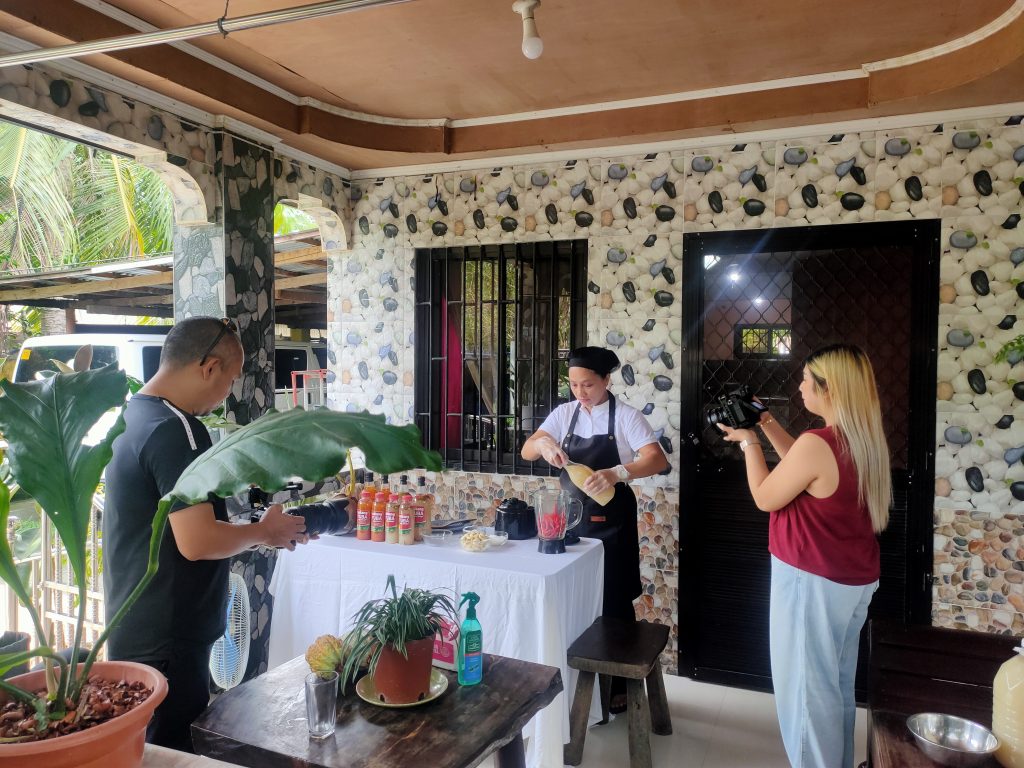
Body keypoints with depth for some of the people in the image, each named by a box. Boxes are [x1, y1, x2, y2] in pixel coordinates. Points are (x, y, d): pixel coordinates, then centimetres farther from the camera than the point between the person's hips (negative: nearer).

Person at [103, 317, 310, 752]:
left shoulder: (134, 415, 9)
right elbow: (197, 542, -28)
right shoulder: (175, 429, -23)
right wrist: (264, 531, -11)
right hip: (166, 645, -10)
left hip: (137, 631, 10)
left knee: (154, 749, 23)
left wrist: (252, 534, 14)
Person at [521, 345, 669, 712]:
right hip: (572, 519, 4)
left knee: (613, 602, 6)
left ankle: (619, 684, 24)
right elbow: (526, 451, -2)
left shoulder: (626, 417, -10)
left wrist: (616, 473, -40)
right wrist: (544, 442, -26)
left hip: (611, 521, -4)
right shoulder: (564, 413, 3)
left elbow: (657, 460, -22)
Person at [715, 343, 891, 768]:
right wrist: (768, 426, 11)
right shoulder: (866, 439, 1)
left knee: (804, 688, 7)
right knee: (837, 684, 23)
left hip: (814, 583, -9)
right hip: (856, 579, 9)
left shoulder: (817, 443, -26)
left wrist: (748, 442, -2)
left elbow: (765, 498, -13)